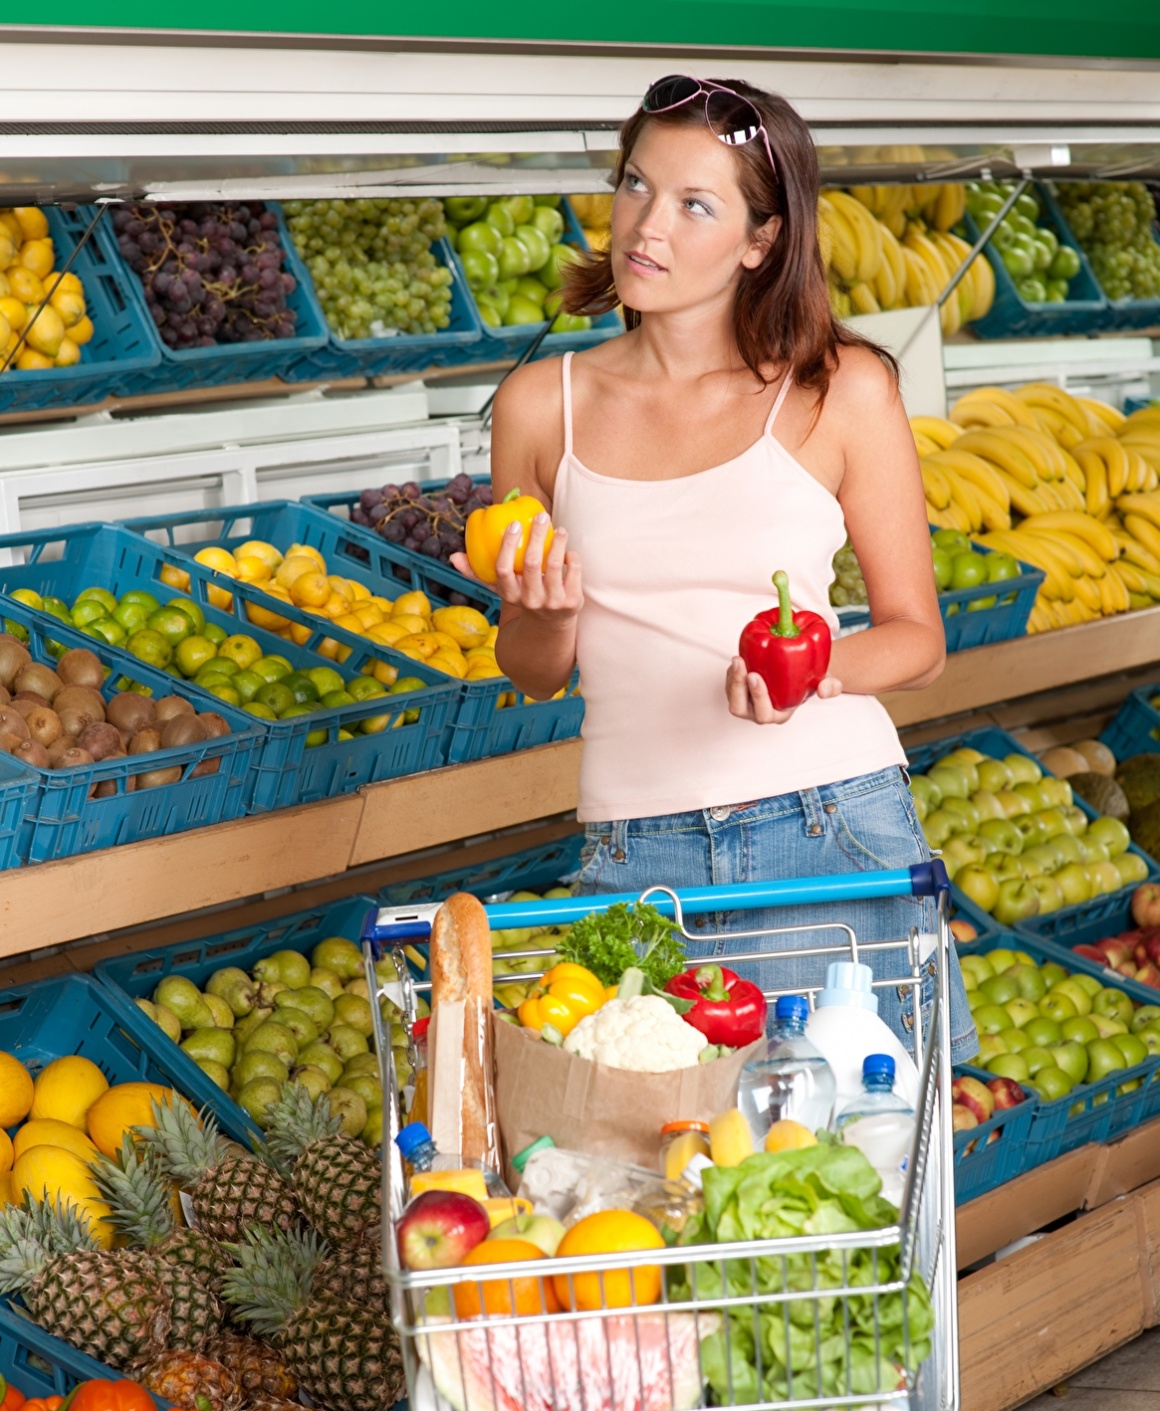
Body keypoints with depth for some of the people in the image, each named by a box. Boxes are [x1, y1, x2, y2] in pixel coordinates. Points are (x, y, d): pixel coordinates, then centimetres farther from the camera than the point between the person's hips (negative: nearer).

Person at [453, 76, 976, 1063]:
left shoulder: (843, 391, 0)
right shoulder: (542, 405, 6)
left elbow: (919, 640, 4)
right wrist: (553, 610, -8)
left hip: (832, 824, -1)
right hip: (638, 857, 1)